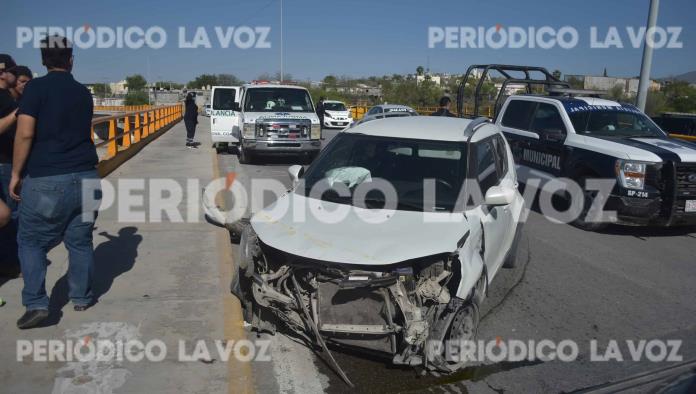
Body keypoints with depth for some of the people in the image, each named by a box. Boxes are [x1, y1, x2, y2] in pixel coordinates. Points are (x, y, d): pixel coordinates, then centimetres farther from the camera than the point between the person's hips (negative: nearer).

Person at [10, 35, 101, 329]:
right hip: (84, 177, 4)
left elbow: (25, 133, -12)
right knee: (80, 241, 14)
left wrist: (16, 174, -6)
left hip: (45, 179, -4)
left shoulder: (36, 88, -5)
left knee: (31, 242, 9)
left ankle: (36, 304, 2)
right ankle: (81, 298, 23)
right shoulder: (83, 92, 10)